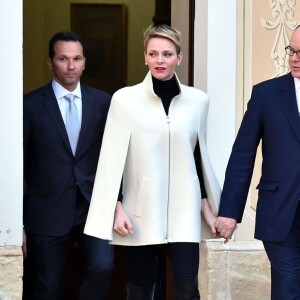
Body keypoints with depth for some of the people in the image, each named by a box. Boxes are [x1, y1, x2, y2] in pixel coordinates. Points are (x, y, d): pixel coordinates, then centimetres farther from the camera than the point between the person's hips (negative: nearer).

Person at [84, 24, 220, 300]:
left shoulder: (198, 100, 4)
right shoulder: (125, 99, -4)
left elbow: (199, 155, 13)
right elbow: (113, 158, -2)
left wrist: (207, 205, 12)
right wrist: (116, 207, -8)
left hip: (184, 211, 1)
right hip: (141, 211, -1)